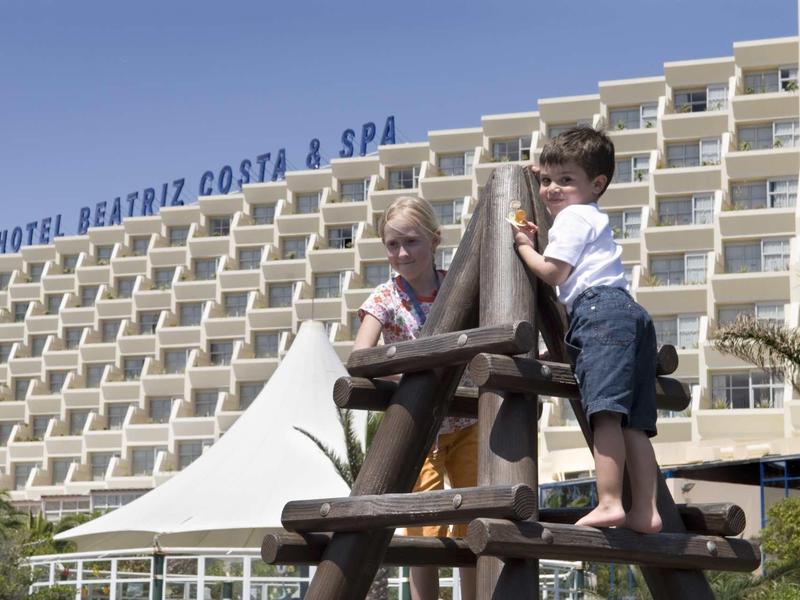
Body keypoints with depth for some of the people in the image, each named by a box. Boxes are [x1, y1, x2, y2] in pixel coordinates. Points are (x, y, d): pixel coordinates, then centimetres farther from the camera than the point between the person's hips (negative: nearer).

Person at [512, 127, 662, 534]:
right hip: (629, 313, 10)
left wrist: (524, 246, 12)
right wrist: (536, 243, 32)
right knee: (630, 421, 3)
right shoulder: (593, 218, 34)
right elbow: (566, 277, 40)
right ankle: (645, 510, -3)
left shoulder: (573, 216, 3)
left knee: (605, 411, -20)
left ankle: (609, 503, -29)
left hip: (600, 308, -10)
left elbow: (553, 273, -3)